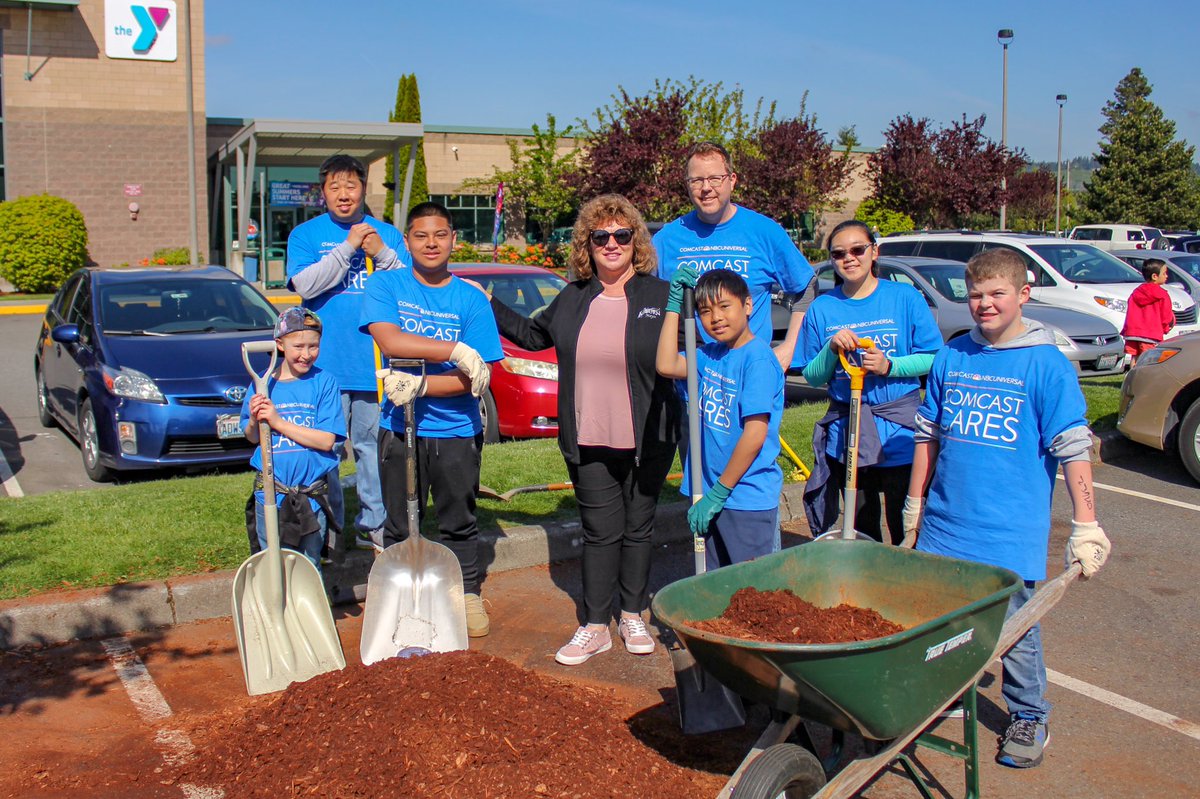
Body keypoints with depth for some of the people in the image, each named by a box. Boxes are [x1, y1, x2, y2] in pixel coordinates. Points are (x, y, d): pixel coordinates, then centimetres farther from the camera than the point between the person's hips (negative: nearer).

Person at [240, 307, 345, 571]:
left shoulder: (324, 382, -6)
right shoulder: (263, 384, 2)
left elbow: (326, 440, -13)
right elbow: (252, 438, 10)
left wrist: (278, 422, -17)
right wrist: (254, 421, -12)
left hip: (312, 496, -2)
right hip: (271, 493, 2)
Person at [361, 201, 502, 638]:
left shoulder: (471, 300, -2)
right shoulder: (385, 286, -1)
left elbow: (476, 378, -8)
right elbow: (390, 340, -19)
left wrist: (421, 385, -22)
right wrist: (455, 349, -23)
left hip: (456, 430, 0)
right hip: (399, 427, 0)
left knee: (459, 523, 12)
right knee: (399, 525, 10)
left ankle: (468, 595, 28)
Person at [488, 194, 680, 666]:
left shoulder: (660, 296, -2)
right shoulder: (572, 300, 9)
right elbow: (532, 334, 24)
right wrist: (487, 304, 21)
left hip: (647, 441, -2)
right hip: (588, 441, 2)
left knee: (638, 529, 11)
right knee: (600, 533, 5)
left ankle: (633, 617, 26)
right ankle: (595, 627, 14)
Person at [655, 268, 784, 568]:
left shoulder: (758, 358, -15)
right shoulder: (711, 354, 8)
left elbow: (755, 436, -19)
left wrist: (718, 493, -15)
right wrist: (674, 303, 2)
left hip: (749, 500, -7)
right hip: (711, 496, 7)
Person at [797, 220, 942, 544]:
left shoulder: (905, 297, -1)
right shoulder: (821, 308, 5)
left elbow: (934, 358, -3)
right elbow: (812, 377, 6)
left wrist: (889, 366, -17)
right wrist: (832, 350, -12)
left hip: (899, 430, -2)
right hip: (845, 432, 2)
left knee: (905, 529, 0)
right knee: (862, 530, 13)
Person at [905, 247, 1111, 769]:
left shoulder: (1046, 364, -6)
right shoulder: (951, 358, 6)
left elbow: (1073, 448, -7)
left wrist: (1085, 528, -9)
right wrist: (914, 506, 16)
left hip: (1010, 533, -4)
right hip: (944, 527, 4)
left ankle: (1028, 719, 27)